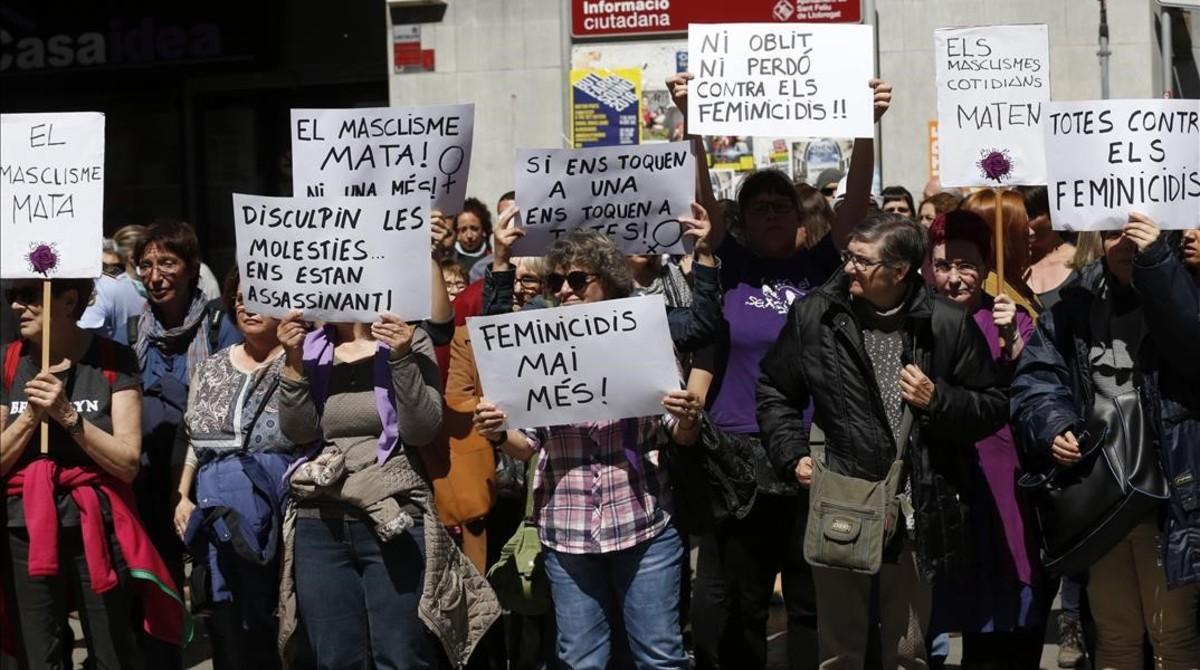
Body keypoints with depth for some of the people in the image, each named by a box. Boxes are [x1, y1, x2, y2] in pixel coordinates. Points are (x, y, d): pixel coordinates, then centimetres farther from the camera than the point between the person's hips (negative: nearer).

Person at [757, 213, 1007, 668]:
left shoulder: (947, 324, -3)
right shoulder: (815, 314, 0)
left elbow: (992, 407, 3)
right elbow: (775, 391, 11)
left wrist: (938, 400, -14)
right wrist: (793, 455, -1)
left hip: (914, 511, 0)